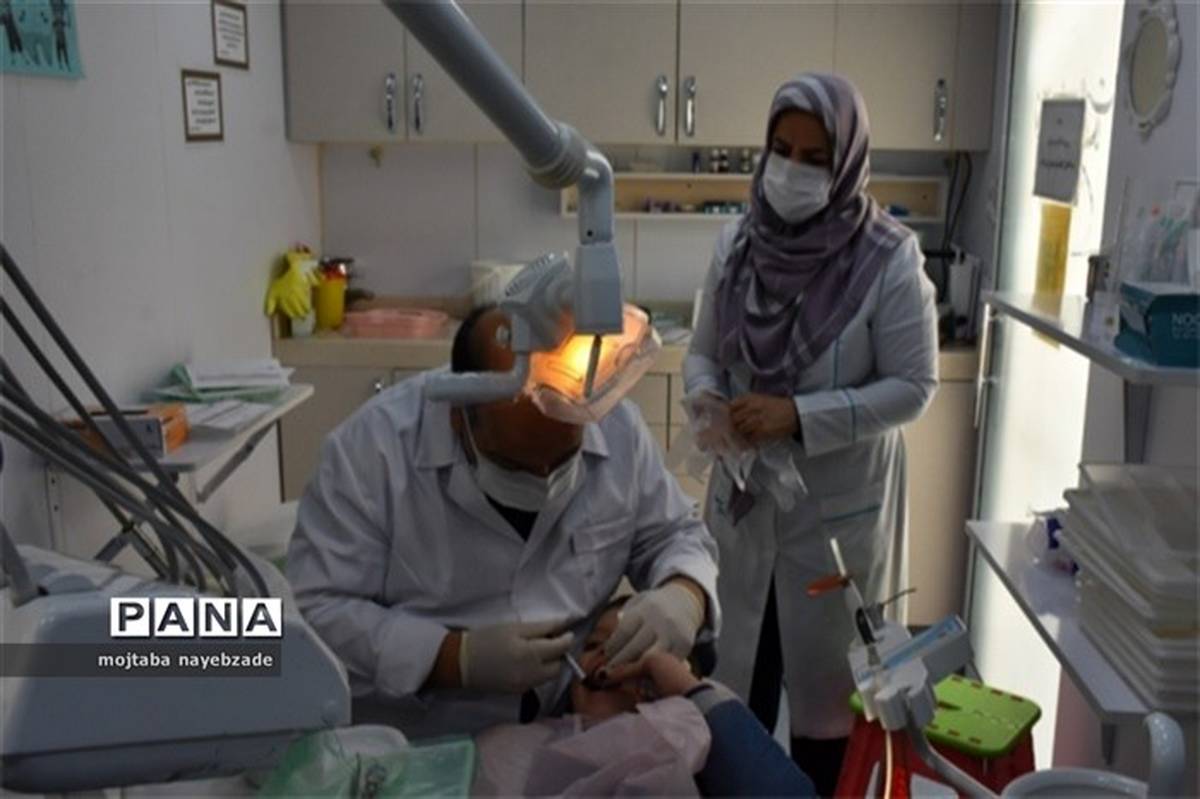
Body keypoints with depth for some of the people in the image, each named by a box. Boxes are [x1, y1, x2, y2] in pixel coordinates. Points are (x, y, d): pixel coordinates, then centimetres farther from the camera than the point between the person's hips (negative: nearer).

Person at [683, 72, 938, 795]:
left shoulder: (889, 259, -15)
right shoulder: (738, 242, -2)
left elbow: (913, 385, -13)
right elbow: (703, 352, 6)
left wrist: (800, 416, -23)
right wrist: (707, 399, -16)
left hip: (840, 505, -4)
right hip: (746, 494, 4)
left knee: (826, 671, 13)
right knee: (737, 669, 18)